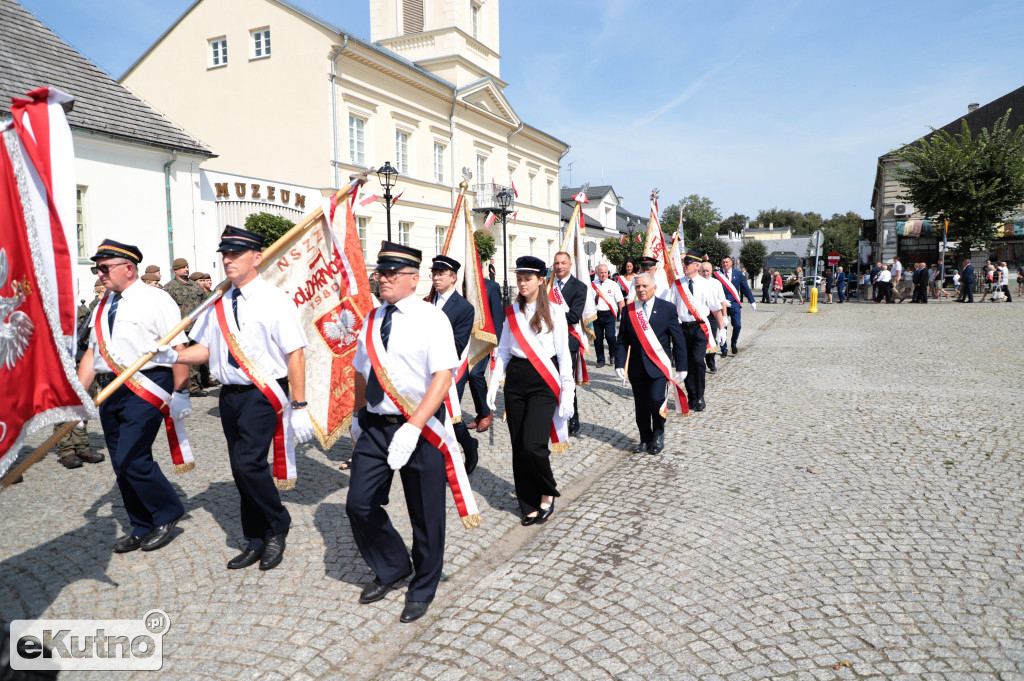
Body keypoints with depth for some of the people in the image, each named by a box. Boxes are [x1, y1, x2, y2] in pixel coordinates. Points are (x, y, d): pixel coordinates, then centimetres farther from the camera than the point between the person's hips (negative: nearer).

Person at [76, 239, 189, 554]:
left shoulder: (155, 300, -8)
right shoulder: (103, 307, 15)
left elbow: (178, 348, -13)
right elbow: (92, 353, 17)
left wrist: (179, 393, -16)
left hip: (145, 390, -8)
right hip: (110, 391, 8)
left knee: (132, 460, -13)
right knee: (121, 465, 12)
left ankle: (168, 513, 11)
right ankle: (141, 528, 27)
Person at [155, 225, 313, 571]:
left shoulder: (275, 300, -9)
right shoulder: (218, 304, 9)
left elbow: (295, 354, -12)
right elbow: (204, 349, 13)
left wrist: (299, 407, -15)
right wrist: (173, 355, -9)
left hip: (263, 395, -6)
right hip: (230, 396, 7)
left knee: (249, 463, -16)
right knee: (242, 470, 13)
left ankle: (277, 525, 11)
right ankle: (256, 542, 28)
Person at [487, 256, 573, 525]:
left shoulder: (553, 313, -2)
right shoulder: (511, 312, 9)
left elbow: (564, 355, -3)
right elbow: (503, 350, 12)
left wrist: (567, 392, -7)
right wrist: (493, 383, 3)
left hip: (543, 382, -4)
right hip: (516, 381, 4)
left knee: (532, 445, -15)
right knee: (518, 446, 5)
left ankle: (547, 493, 13)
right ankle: (529, 505, 19)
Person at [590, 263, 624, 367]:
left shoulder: (613, 285, 3)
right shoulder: (592, 285, 6)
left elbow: (620, 301, 1)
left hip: (609, 314, -2)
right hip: (596, 314, 2)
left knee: (610, 336, -14)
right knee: (597, 338, 5)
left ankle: (612, 355, 14)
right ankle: (600, 360, 20)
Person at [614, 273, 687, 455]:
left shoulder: (667, 308, -1)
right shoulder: (628, 310, 6)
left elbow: (678, 340, 1)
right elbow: (622, 340, 7)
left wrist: (681, 367, -2)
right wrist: (620, 363, -4)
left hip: (659, 365, -3)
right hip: (637, 367, 3)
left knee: (656, 399, -16)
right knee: (641, 405, 7)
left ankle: (658, 435, 9)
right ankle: (646, 439, 24)